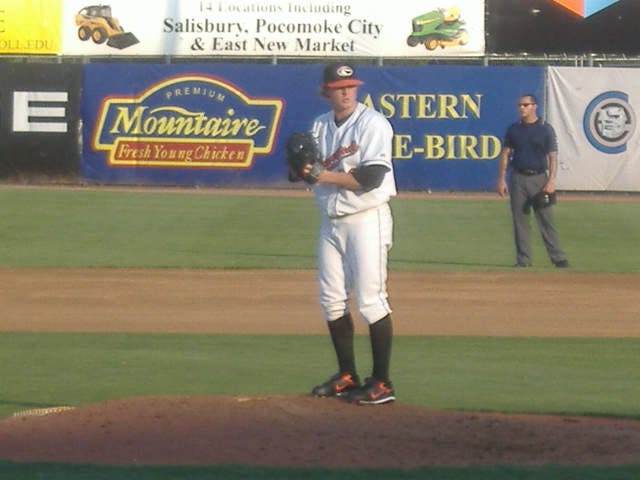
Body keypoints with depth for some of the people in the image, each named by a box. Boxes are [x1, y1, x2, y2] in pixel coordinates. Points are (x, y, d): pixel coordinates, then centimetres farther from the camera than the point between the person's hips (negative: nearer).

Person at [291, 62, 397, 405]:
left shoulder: (372, 123, -10)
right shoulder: (320, 126, 12)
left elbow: (371, 176, -19)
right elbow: (311, 173, 13)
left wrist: (326, 175, -18)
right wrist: (301, 168, -10)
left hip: (366, 219, -7)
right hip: (330, 221, 7)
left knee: (370, 300, -8)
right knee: (332, 300, 9)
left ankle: (381, 383, -4)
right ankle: (347, 376, 20)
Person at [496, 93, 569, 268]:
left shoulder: (545, 129, 0)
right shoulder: (513, 129, 9)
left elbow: (552, 156, -3)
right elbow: (505, 154, 11)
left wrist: (551, 181, -13)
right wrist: (501, 179, 3)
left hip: (539, 177, -3)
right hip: (518, 178, 3)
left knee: (546, 219, -6)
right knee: (520, 221, 3)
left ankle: (558, 258, -5)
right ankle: (523, 259, 7)